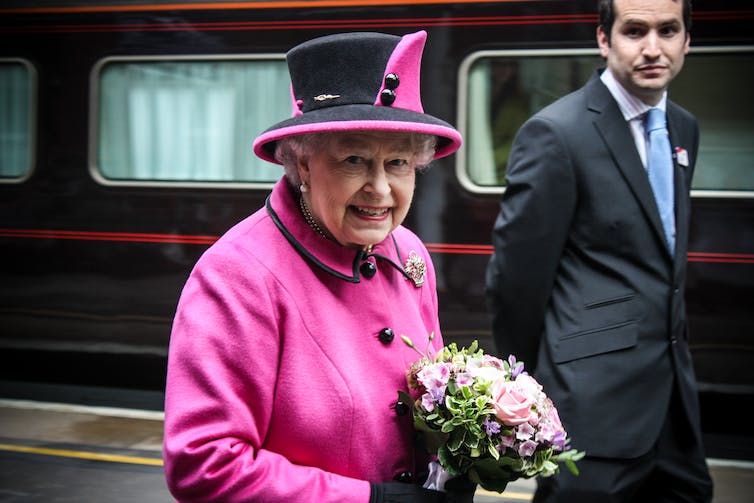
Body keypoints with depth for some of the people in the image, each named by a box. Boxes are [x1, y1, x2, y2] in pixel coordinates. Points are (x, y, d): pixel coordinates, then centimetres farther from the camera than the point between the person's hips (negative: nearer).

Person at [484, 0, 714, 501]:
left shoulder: (685, 128, 10)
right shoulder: (556, 132, -15)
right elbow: (515, 276, -11)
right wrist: (531, 380, -1)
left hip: (673, 388, 8)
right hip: (596, 399, -7)